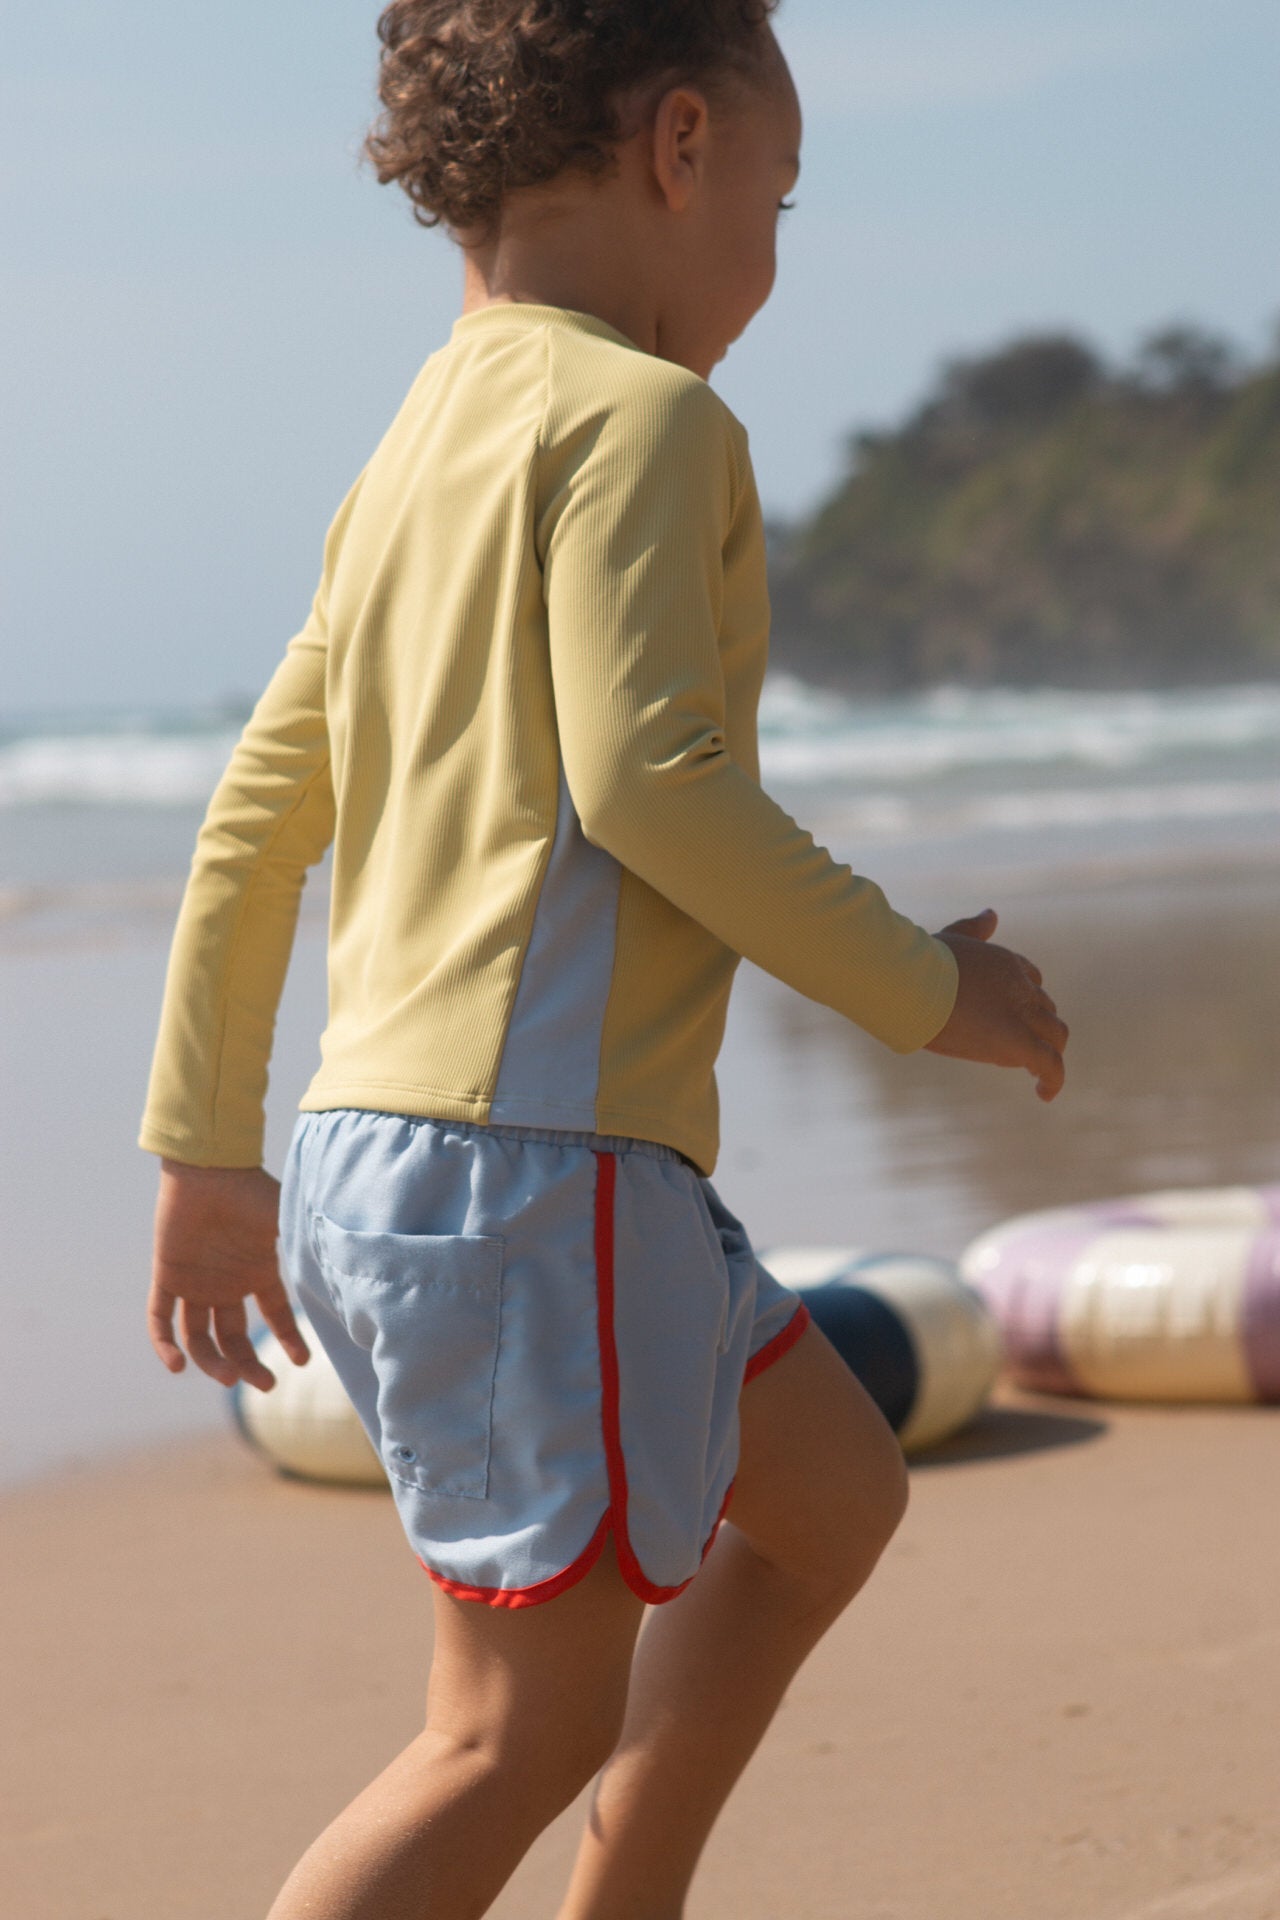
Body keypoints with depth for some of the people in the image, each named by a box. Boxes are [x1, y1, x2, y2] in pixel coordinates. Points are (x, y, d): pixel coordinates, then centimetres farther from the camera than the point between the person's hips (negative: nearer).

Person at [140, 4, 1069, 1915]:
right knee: (524, 1731, -7)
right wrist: (920, 987, -8)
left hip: (372, 1159, 10)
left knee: (832, 1490, 24)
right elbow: (648, 776, -19)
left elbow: (252, 820, 18)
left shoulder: (415, 454, 18)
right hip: (537, 1155, -10)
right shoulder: (645, 417, -8)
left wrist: (205, 1151, 22)